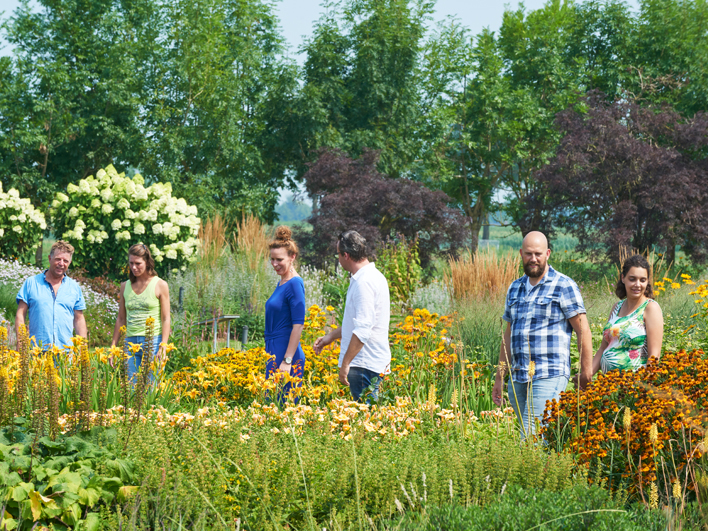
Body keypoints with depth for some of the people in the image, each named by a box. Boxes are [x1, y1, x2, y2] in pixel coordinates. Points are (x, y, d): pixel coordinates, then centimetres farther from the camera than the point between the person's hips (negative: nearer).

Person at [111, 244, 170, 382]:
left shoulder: (160, 285, 2)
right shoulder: (125, 286, 13)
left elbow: (166, 319, 0)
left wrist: (163, 347, -11)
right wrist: (113, 346, 15)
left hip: (153, 341, -4)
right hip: (131, 342, 4)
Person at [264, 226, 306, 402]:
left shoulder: (294, 284, -13)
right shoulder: (281, 283, 14)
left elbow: (298, 325, -18)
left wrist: (287, 361, -21)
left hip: (286, 354, -9)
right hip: (275, 353, 9)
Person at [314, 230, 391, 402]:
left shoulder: (364, 282, -18)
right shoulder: (372, 276, 16)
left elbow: (363, 330, -24)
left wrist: (345, 363, -21)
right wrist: (331, 336, 29)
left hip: (365, 367, -10)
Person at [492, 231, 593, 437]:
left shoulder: (564, 287, -2)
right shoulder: (515, 288, 17)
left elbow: (583, 331, -3)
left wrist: (586, 374, -8)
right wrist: (499, 377, 20)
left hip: (549, 376, -7)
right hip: (518, 379, 7)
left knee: (532, 436, -18)